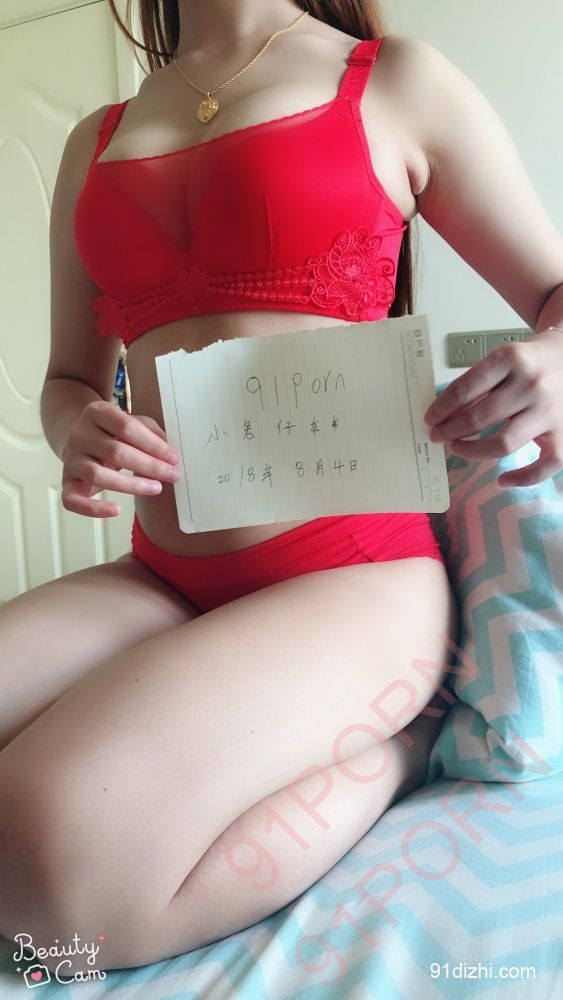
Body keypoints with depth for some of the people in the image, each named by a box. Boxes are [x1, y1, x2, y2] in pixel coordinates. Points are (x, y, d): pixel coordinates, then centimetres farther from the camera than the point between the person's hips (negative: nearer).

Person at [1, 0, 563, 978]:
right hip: (161, 581, 6)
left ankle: (391, 739, -2)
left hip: (349, 570, -5)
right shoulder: (94, 143, 19)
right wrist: (78, 433, -5)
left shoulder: (398, 81, 8)